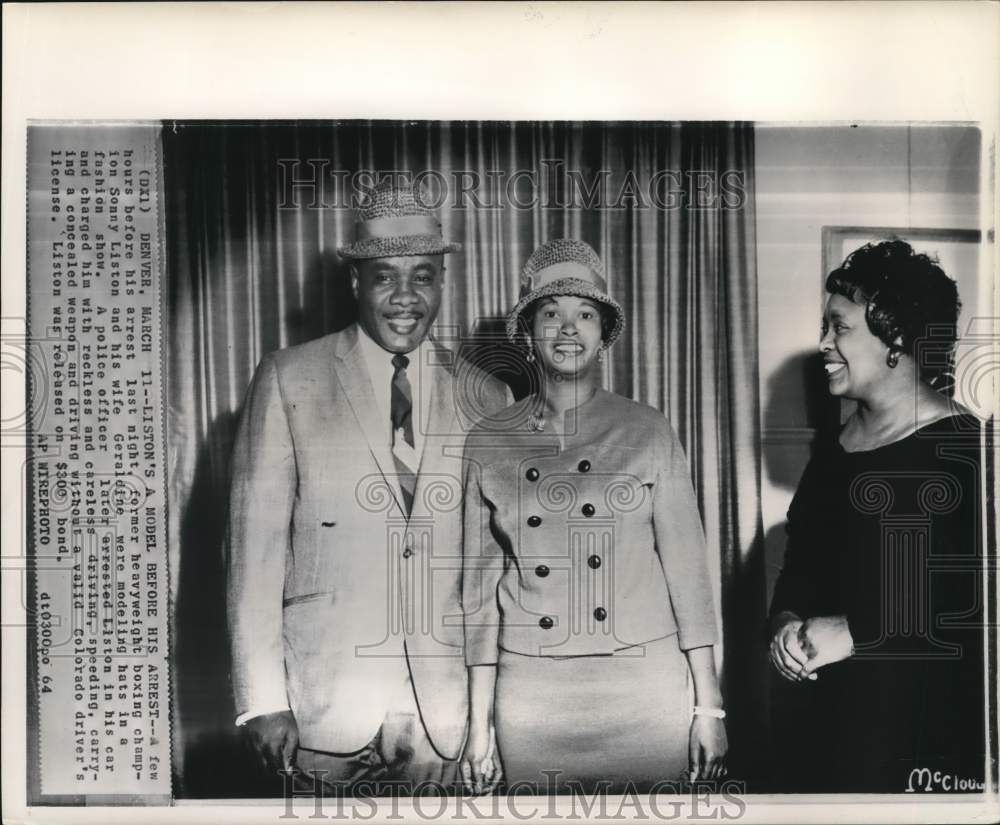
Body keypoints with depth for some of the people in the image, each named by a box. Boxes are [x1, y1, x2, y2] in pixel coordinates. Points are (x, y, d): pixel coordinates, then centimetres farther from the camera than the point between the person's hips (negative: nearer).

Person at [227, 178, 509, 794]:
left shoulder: (485, 400, 5)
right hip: (326, 703, -1)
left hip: (443, 715, 2)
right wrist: (263, 699, -8)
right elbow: (256, 543, -3)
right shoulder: (288, 380, -1)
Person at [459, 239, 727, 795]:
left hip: (645, 686, -1)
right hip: (531, 692, 1)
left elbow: (686, 567, 1)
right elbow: (481, 583, 5)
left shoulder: (647, 432, 0)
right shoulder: (488, 444, 2)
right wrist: (479, 721, 4)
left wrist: (709, 706, -2)